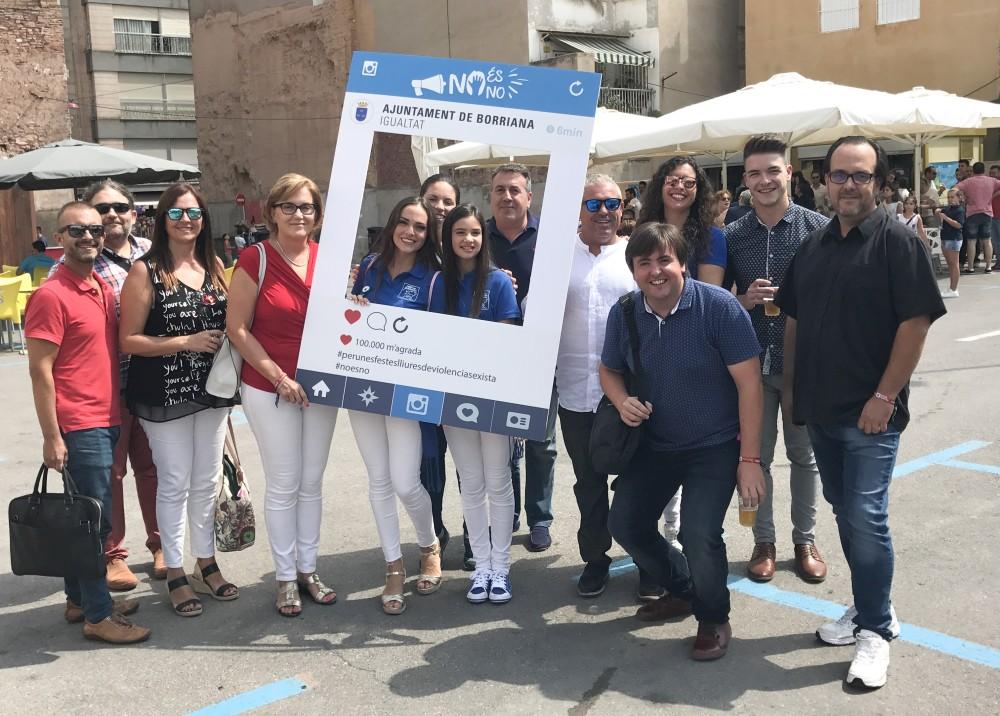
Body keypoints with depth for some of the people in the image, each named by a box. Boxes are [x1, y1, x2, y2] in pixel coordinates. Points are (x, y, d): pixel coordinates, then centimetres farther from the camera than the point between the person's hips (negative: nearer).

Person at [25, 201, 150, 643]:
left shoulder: (105, 290, 11)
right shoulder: (51, 296, -12)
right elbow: (40, 371, -14)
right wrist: (52, 438, -16)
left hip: (107, 421, 8)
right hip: (78, 427, -8)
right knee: (95, 518, -2)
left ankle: (79, 599, 28)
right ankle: (98, 615, 8)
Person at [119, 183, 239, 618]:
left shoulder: (215, 266, 7)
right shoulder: (145, 271, -8)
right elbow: (129, 340, -11)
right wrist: (186, 342, -18)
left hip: (211, 390, 5)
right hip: (165, 396, -5)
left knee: (208, 480, 13)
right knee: (175, 483, 3)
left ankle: (207, 563, 28)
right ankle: (175, 574, 16)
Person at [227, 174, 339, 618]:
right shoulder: (255, 260, -9)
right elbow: (237, 328, -9)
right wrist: (279, 378, -13)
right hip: (269, 387, -4)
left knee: (312, 482, 13)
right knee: (283, 486, 4)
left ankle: (308, 569, 26)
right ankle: (285, 577, 18)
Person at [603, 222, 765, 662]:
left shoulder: (719, 307, -19)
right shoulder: (623, 313, -5)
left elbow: (749, 384, -18)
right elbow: (609, 370, 10)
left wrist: (749, 459, -20)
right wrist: (622, 401, -14)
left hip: (714, 446, -5)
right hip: (653, 443, 5)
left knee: (698, 533, -19)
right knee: (625, 525, 7)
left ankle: (714, 619, 11)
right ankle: (684, 589, 36)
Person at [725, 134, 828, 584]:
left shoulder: (818, 228, -4)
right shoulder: (733, 236, 3)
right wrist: (743, 301, -12)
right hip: (752, 362, 2)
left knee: (804, 455, 11)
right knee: (755, 455, 9)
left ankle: (805, 541, 28)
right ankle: (763, 542, 25)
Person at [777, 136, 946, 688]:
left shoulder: (896, 241, -8)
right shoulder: (812, 246, 10)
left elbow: (916, 322, -13)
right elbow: (794, 321, 16)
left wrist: (885, 397, -16)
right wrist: (790, 388, 11)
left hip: (870, 411, -6)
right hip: (820, 408, 6)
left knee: (866, 517, -8)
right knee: (844, 511, 15)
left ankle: (875, 631, 8)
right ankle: (870, 607, 31)